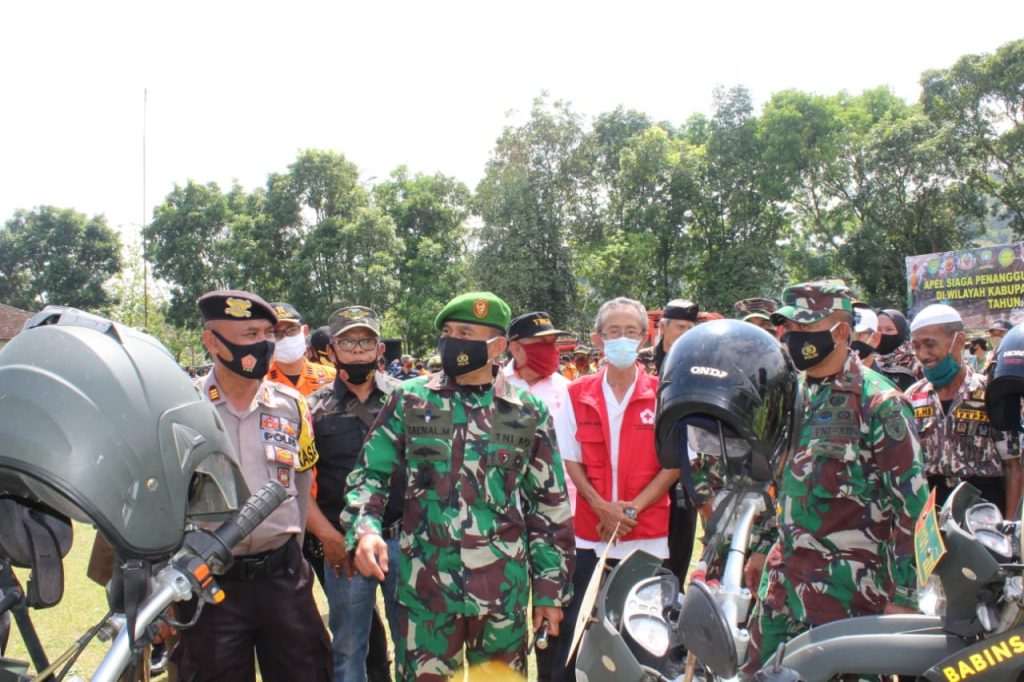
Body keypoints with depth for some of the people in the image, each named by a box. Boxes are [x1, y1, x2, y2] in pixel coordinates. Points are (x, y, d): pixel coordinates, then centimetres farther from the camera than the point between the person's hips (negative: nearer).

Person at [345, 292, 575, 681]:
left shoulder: (528, 413, 0)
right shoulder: (409, 400, 0)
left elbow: (550, 504, 4)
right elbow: (370, 472, 5)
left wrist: (551, 587, 3)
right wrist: (366, 529, -14)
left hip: (503, 588, 0)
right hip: (425, 584, 0)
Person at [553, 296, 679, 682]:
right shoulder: (577, 395, 3)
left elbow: (674, 464, -2)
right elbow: (571, 462, 3)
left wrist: (633, 508, -13)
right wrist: (603, 509, -11)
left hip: (648, 537, -1)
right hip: (590, 536, 1)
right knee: (575, 635, 6)